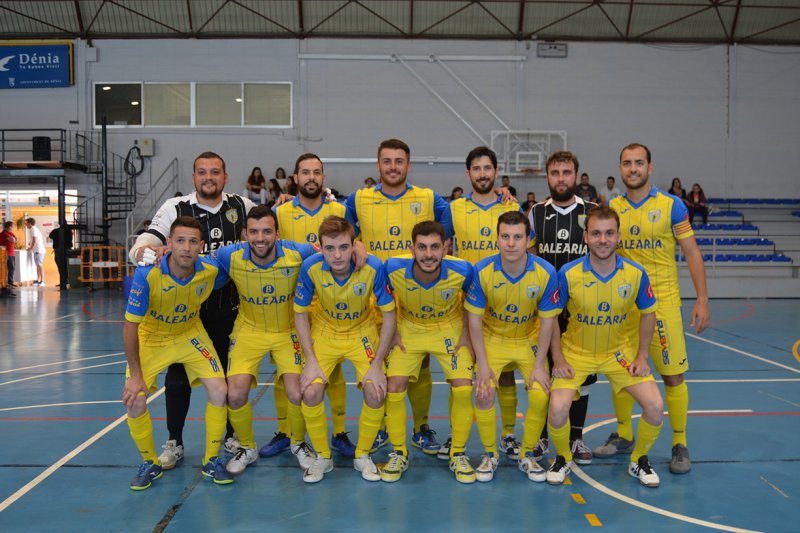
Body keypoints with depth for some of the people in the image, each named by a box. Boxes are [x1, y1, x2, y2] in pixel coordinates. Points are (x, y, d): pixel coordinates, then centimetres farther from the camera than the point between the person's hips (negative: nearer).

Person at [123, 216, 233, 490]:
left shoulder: (211, 270, -24)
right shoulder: (147, 274, -32)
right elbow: (130, 326, -23)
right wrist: (135, 375, -20)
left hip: (190, 334, 2)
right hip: (150, 338, -2)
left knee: (219, 390, -11)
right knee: (135, 402, -14)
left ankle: (211, 461, 11)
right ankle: (150, 464, 14)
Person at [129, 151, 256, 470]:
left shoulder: (242, 207, 1)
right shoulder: (175, 209, -5)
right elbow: (140, 248, -12)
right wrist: (146, 249, -36)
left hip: (230, 309, 2)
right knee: (178, 377, 5)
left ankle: (232, 435, 31)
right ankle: (174, 442, 23)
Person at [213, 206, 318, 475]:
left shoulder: (297, 254, -22)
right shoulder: (231, 256, -20)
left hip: (288, 330, -1)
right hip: (249, 330, 1)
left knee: (297, 393, -15)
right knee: (235, 394, -14)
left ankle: (298, 443, 20)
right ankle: (247, 448, 18)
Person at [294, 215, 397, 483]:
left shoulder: (373, 267, -28)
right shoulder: (311, 267, -25)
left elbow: (389, 314, -16)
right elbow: (300, 313, -9)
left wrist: (377, 364, -16)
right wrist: (311, 360, -14)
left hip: (363, 332, 0)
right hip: (324, 332, 1)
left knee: (376, 392, -17)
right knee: (310, 392, -16)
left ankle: (362, 456, 10)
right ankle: (323, 457, 10)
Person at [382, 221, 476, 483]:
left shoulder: (462, 270, -28)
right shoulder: (394, 268, -28)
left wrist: (467, 334, -5)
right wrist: (393, 332, -6)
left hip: (450, 330, 0)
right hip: (408, 330, 1)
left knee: (463, 387, -12)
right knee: (394, 387, -11)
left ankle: (458, 454, 11)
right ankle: (398, 454, 12)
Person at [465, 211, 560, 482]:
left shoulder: (545, 272, -21)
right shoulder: (482, 271, -22)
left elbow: (547, 321, -11)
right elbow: (474, 319, -13)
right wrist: (483, 364, -13)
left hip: (529, 340, 1)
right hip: (492, 339, 0)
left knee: (540, 397, -13)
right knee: (484, 395, -14)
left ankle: (527, 455, 13)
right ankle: (490, 455, 10)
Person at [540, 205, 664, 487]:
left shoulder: (636, 273, -14)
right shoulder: (568, 273, -20)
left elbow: (647, 313, 3)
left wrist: (641, 356, -1)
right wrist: (558, 359, -10)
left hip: (618, 352, 2)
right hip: (575, 352, -2)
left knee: (655, 405, -11)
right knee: (558, 409, -21)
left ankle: (639, 461, 18)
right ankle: (563, 459, 12)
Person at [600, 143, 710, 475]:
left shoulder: (671, 206, -3)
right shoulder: (611, 208, 5)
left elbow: (692, 254, -1)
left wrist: (702, 300, -7)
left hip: (662, 302, -3)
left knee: (673, 375, 1)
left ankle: (680, 444, 16)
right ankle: (623, 435, 27)